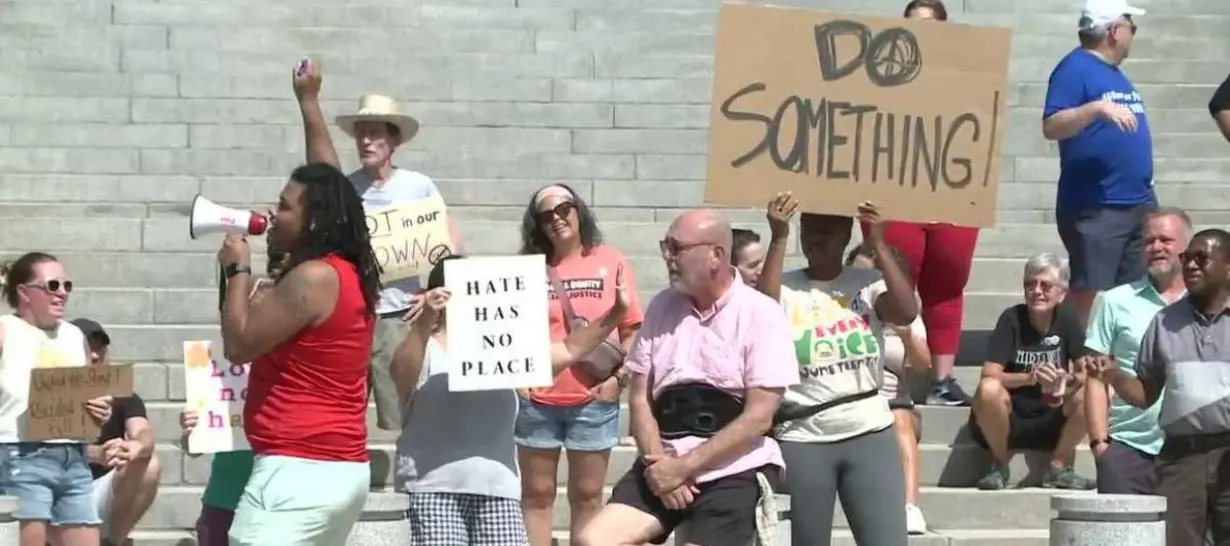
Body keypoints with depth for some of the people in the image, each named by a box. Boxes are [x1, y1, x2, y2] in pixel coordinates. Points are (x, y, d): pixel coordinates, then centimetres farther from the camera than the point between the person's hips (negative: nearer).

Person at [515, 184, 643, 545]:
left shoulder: (611, 262, 2)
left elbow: (632, 331, 3)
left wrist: (619, 378, -7)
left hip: (594, 399, 0)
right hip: (536, 400, 0)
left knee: (587, 496, 9)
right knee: (537, 495, 7)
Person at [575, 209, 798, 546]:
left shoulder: (761, 315, -6)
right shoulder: (662, 307, 9)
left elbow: (758, 417, -11)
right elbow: (640, 398, 8)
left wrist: (685, 467, -15)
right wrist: (659, 462, -10)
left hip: (734, 470, -5)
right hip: (666, 463, 5)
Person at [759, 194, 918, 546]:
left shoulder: (868, 283, 5)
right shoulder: (785, 287, 3)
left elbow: (907, 313, -13)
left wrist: (878, 244, -12)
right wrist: (779, 239, -19)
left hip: (870, 435, 0)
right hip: (802, 441, 0)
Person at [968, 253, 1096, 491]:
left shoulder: (1067, 320, -2)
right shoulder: (1012, 318, -10)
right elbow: (989, 375, -20)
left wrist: (1071, 380, -30)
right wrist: (1029, 377, -37)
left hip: (1050, 421, 3)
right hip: (1010, 419, -2)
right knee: (988, 389, -34)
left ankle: (1058, 467, -3)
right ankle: (999, 466, -8)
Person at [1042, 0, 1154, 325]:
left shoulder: (1114, 73, 18)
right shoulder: (1075, 69, -9)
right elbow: (1051, 127, -19)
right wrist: (1097, 108, -31)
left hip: (1139, 203, 9)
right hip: (1095, 206, -9)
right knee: (1087, 291, -9)